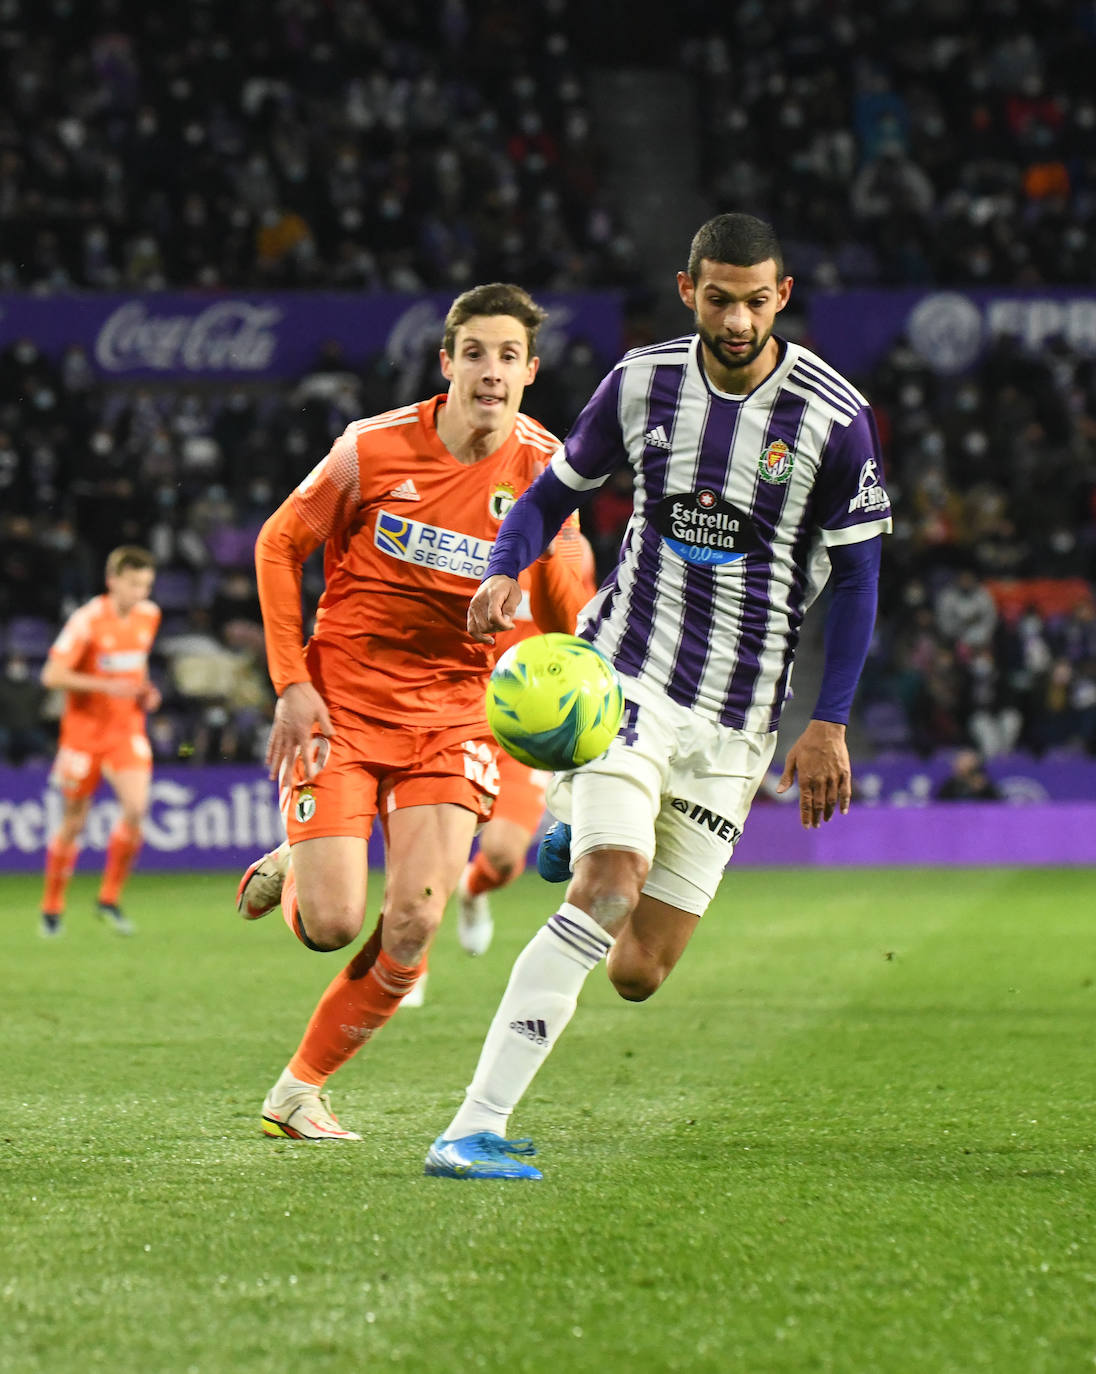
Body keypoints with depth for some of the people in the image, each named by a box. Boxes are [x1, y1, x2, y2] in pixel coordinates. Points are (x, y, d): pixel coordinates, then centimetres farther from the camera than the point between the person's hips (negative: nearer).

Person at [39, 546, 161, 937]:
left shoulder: (149, 616, 3)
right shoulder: (87, 621, -15)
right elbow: (52, 675, -18)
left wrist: (145, 691, 4)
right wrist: (105, 685, -27)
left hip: (128, 730, 4)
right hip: (84, 730, -4)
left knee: (136, 809, -16)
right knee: (73, 823, 5)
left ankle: (110, 899, 1)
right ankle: (52, 908, 23)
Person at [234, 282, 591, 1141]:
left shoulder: (541, 466, -5)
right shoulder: (374, 448, -12)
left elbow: (553, 580, 11)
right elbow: (279, 547, -1)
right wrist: (292, 684, -6)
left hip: (452, 712, 2)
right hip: (340, 706, -2)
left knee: (414, 924, -13)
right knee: (333, 926, -11)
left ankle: (301, 1088, 7)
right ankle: (286, 871, 28)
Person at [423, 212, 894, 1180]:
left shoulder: (834, 418, -6)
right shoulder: (643, 381, 0)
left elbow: (857, 576, 1)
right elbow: (556, 491, 12)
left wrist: (829, 723, -5)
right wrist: (504, 574, -8)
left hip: (736, 718, 1)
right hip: (622, 669, -1)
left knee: (638, 973, 0)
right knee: (609, 892, -26)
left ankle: (582, 832, 36)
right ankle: (473, 1130, -24)